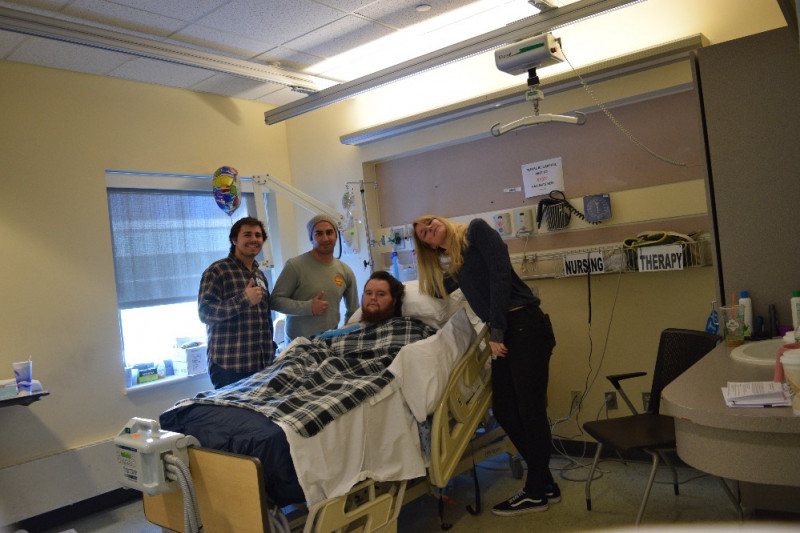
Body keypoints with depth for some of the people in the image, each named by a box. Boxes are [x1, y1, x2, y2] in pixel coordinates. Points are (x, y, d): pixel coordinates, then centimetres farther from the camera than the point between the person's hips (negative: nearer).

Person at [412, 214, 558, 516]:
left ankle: (536, 492, 14)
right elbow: (432, 294, 26)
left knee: (530, 410, -1)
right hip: (502, 333, 8)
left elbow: (500, 274, -12)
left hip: (525, 325, -8)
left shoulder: (476, 230, -1)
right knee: (504, 411, 9)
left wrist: (497, 330, -15)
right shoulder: (450, 267, 19)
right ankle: (545, 483, 24)